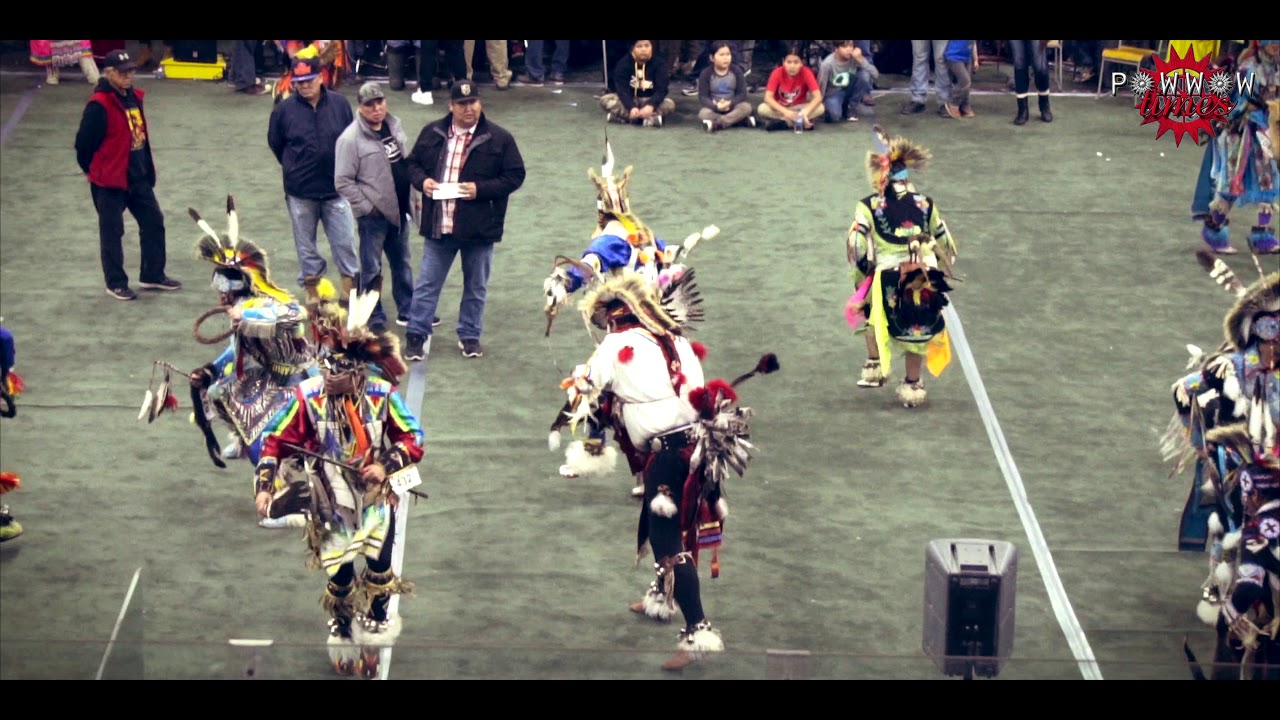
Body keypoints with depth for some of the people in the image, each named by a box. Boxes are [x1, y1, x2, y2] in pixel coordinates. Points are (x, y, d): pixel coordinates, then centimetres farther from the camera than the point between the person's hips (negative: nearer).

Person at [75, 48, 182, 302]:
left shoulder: (134, 98, 7)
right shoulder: (99, 105, -19)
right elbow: (84, 142, -16)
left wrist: (148, 170, 15)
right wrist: (94, 171, -2)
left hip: (137, 177, 8)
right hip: (109, 181, -8)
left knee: (154, 222, 13)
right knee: (112, 232, 5)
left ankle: (153, 275, 27)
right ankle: (116, 283, 15)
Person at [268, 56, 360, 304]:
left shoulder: (340, 104, -5)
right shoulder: (284, 109, -7)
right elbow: (275, 143, 7)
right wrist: (295, 169, 12)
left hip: (336, 188, 0)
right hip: (300, 191, 0)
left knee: (345, 242, 2)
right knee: (306, 245, 10)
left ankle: (350, 287, 14)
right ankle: (311, 290, 21)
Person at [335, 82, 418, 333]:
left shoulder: (394, 126, 6)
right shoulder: (351, 139, -17)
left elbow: (408, 164, 16)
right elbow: (343, 182, -18)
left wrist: (414, 197, 13)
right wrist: (366, 207, -16)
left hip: (400, 209, 7)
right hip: (373, 215, -7)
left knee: (402, 264, 18)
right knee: (372, 269, 3)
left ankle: (407, 310, 29)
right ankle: (374, 317, 14)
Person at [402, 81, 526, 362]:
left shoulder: (499, 138, -6)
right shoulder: (432, 133, 3)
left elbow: (515, 176, -6)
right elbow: (413, 163, 14)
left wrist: (480, 189, -17)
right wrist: (422, 180, -8)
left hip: (479, 227, -1)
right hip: (438, 225, 1)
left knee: (476, 286, 13)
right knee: (427, 284, 6)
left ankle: (470, 336, 27)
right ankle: (416, 334, 15)